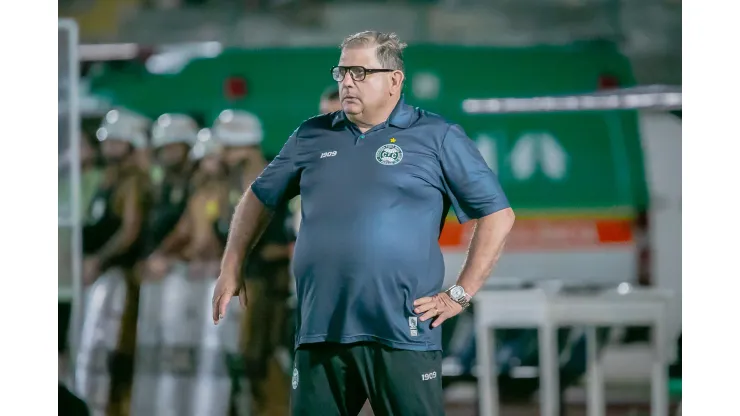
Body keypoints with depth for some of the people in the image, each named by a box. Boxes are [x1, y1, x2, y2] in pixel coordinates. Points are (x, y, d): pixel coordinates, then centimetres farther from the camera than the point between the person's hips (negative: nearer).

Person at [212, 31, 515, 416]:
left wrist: (460, 294, -3)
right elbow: (260, 197, 27)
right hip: (319, 333, 4)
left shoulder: (437, 138, 2)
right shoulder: (311, 137, 14)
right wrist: (231, 268, 19)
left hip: (402, 336, -4)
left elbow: (498, 215, 2)